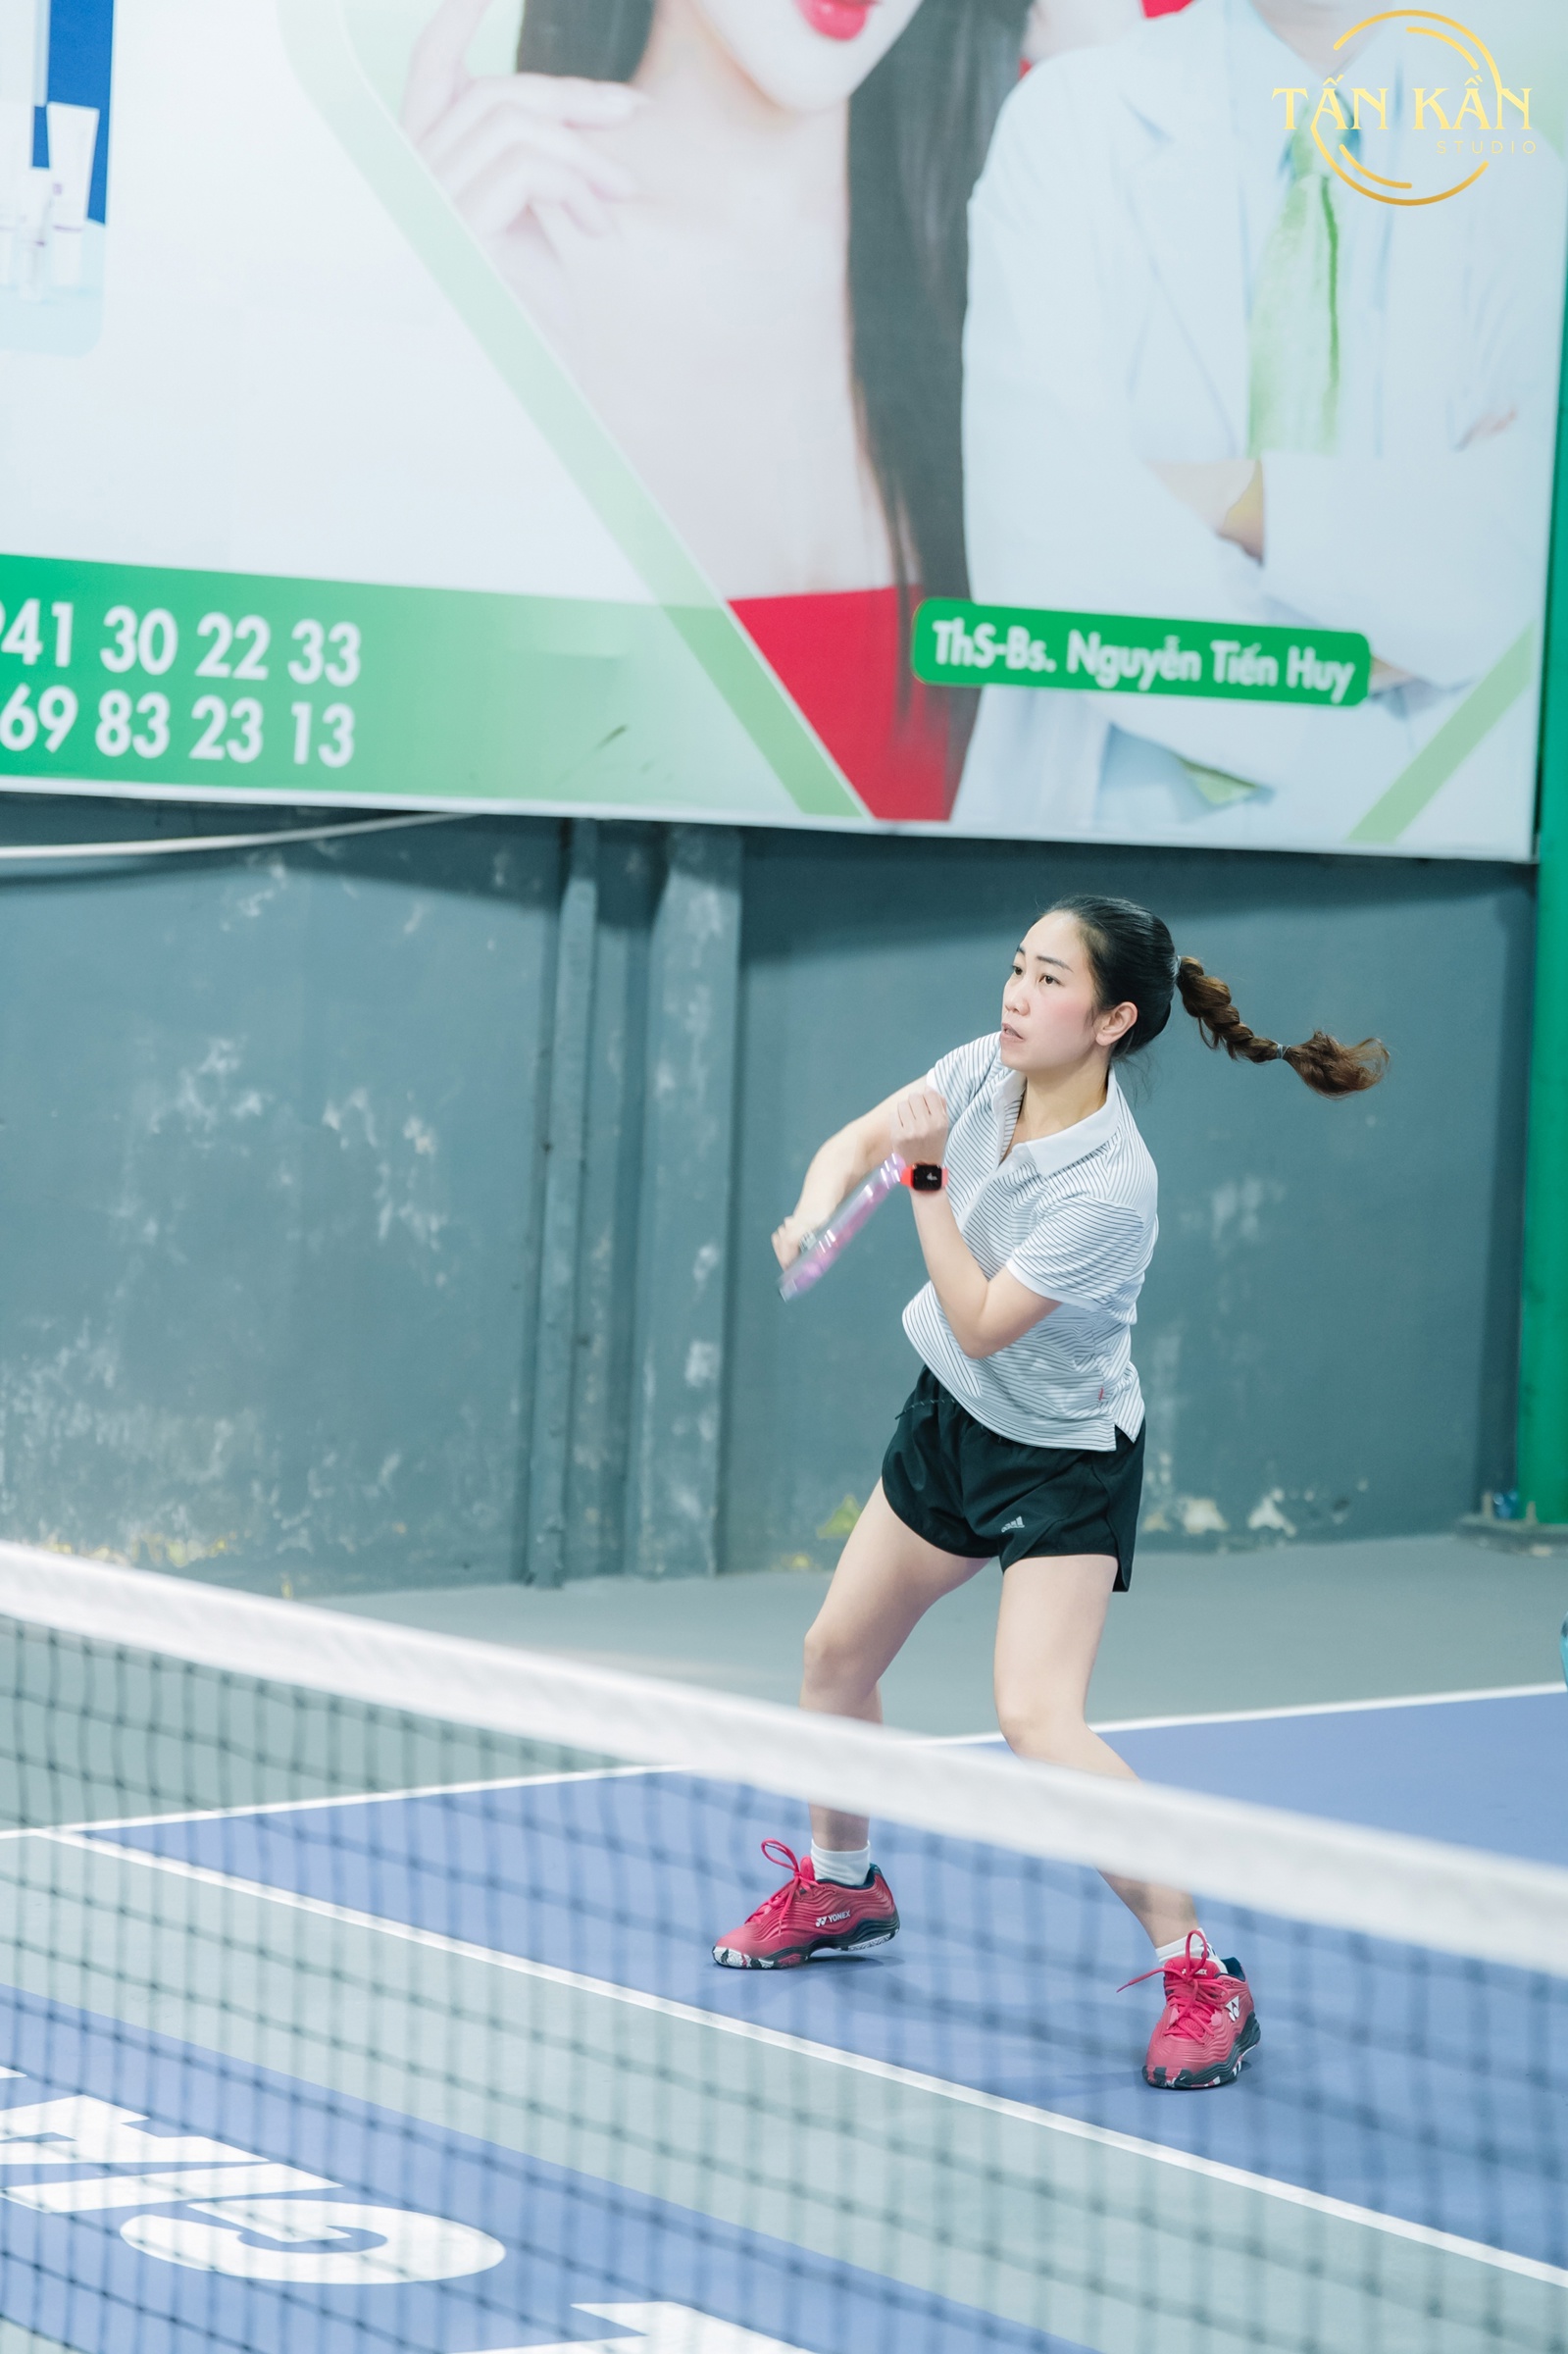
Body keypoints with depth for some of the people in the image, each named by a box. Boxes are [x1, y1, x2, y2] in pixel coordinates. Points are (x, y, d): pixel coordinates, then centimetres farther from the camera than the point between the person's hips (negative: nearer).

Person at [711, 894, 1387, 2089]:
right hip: (952, 1414, 8)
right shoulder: (983, 1071, -12)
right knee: (837, 1653, 18)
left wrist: (928, 1177, -33)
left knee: (1037, 1719, -22)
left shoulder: (1109, 1188, -32)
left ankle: (1202, 1975, -13)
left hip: (1064, 1457, -8)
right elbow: (855, 1141, 1)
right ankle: (841, 1887, 43)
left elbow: (981, 1323, -27)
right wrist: (817, 1208, -21)